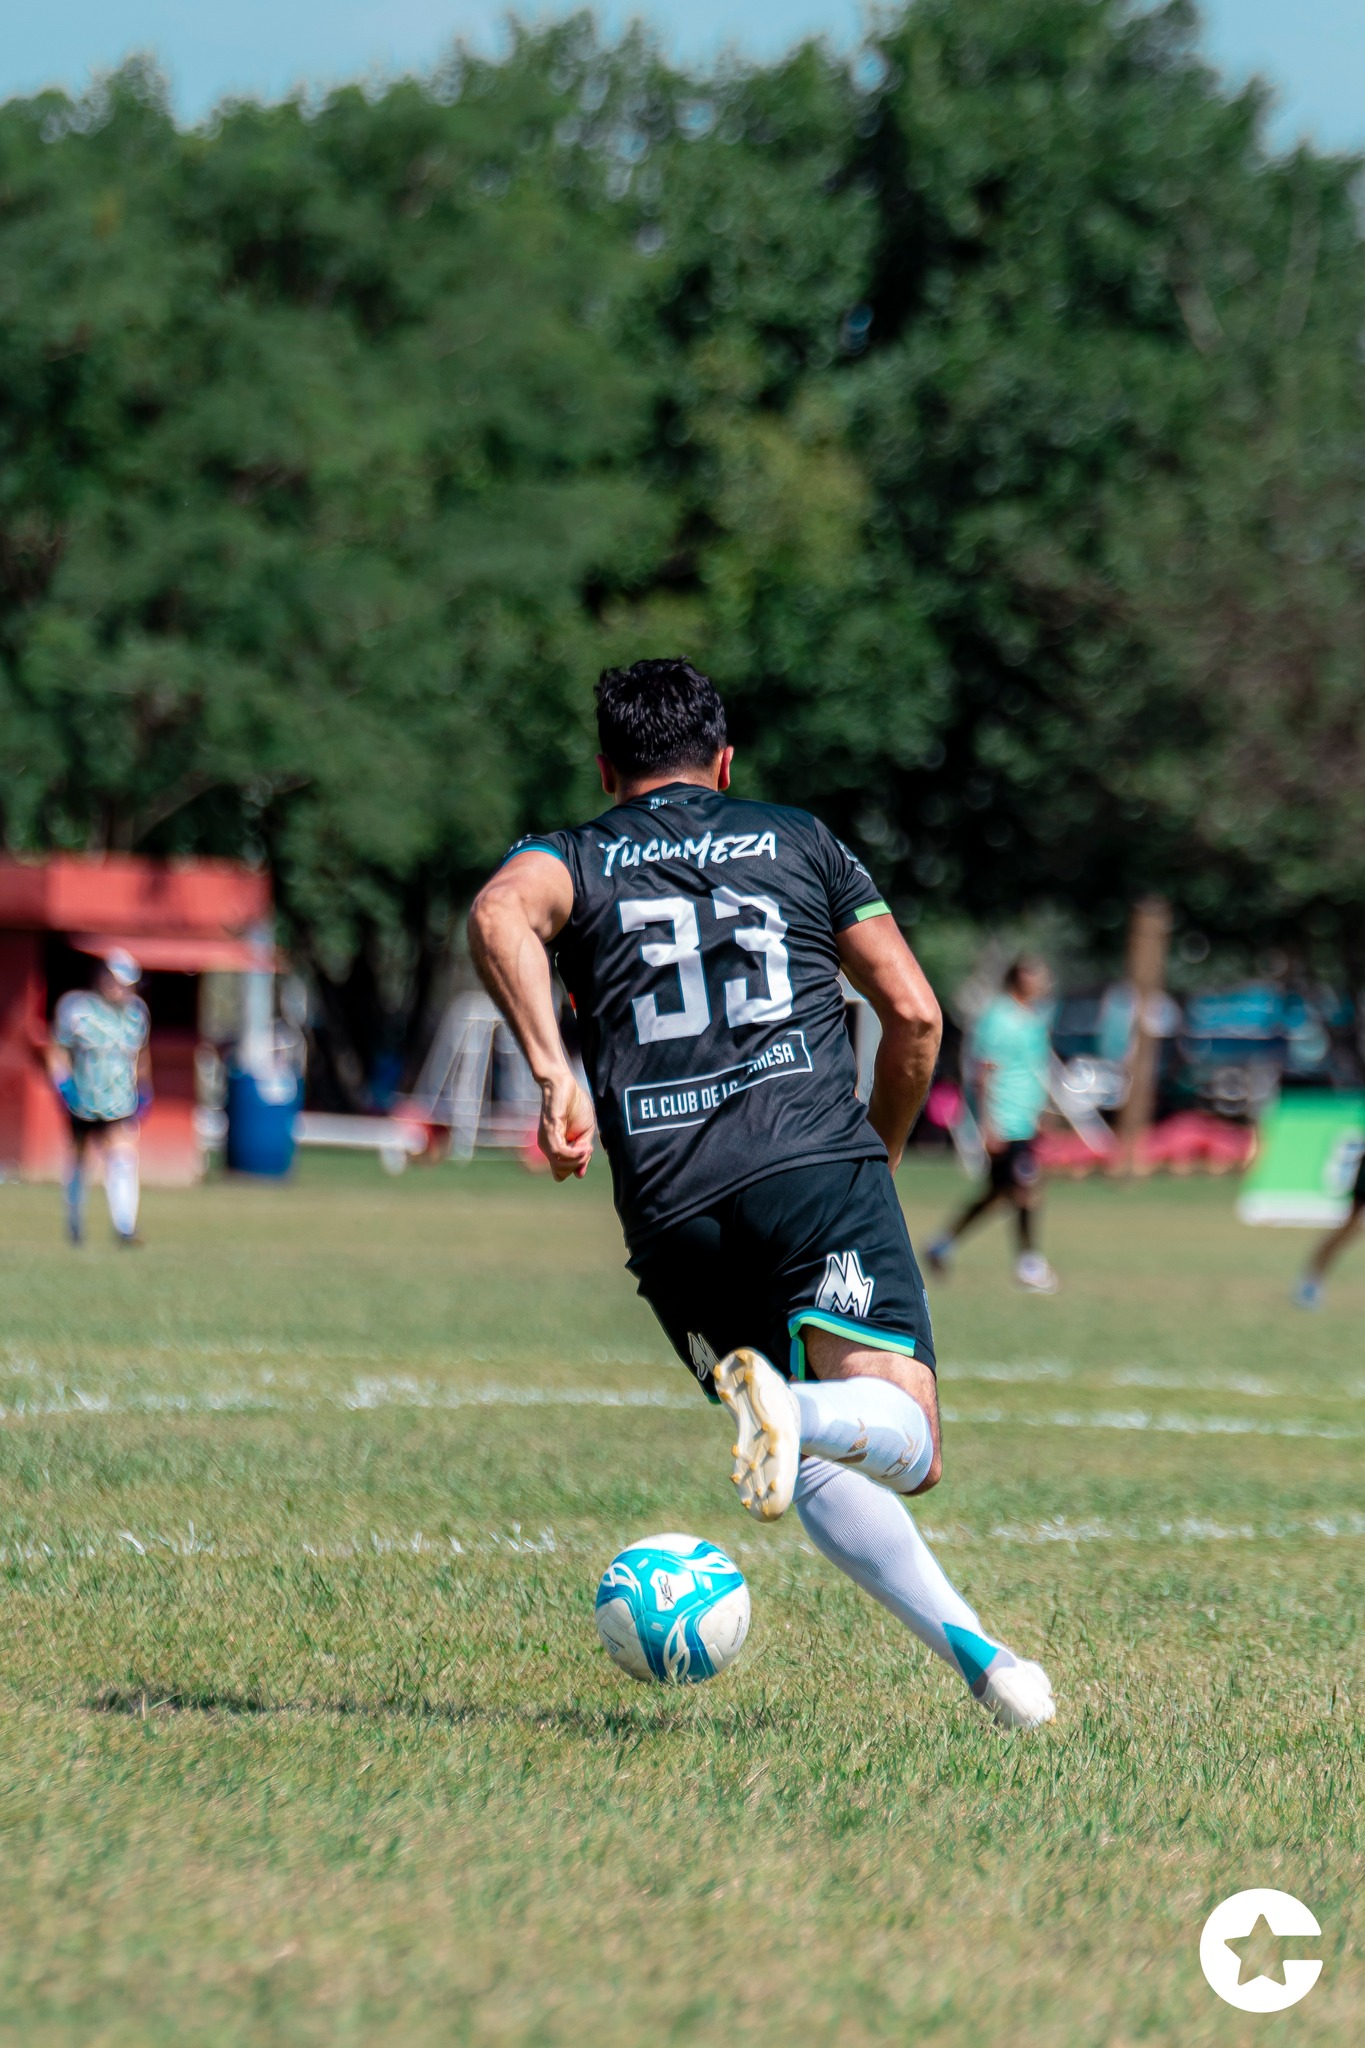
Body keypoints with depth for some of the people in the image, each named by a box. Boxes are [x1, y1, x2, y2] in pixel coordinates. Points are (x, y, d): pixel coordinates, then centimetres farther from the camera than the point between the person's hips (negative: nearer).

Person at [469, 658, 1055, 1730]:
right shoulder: (799, 840, 21)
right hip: (818, 1161, -1)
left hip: (670, 1208, 2)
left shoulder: (571, 859, 18)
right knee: (907, 1443, -10)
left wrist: (554, 1075, -12)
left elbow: (502, 912, -8)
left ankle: (965, 1640, -4)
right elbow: (915, 1012, 15)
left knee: (817, 1472, 15)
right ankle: (797, 1411, -42)